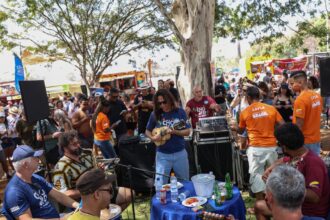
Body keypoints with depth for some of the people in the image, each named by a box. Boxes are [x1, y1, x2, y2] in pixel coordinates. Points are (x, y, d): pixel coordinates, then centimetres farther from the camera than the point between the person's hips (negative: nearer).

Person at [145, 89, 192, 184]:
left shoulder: (180, 112, -6)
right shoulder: (155, 114, -4)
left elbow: (187, 132, -5)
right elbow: (147, 131, 7)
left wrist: (174, 131, -22)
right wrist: (153, 138, -14)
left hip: (180, 153, 0)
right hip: (162, 155, 0)